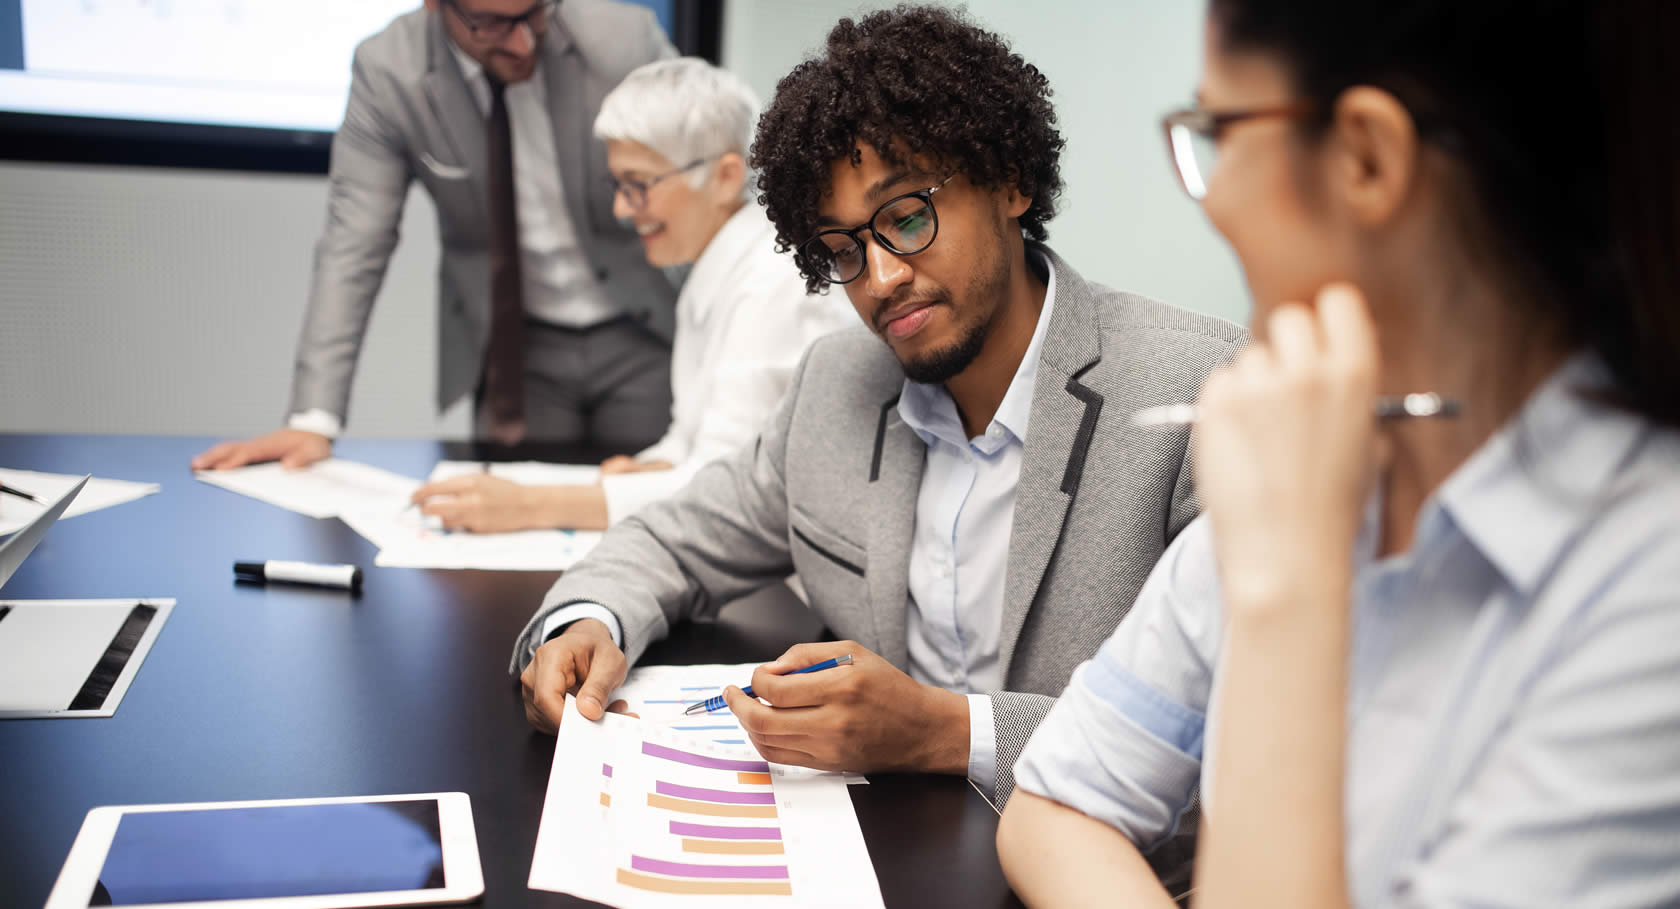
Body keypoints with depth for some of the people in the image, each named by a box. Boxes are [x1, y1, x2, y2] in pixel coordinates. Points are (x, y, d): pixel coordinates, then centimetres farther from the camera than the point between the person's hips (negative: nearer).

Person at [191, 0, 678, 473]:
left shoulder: (624, 39, -19)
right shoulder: (387, 70, -16)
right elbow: (353, 245, -14)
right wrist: (314, 419, -20)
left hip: (642, 335, -1)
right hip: (512, 346, 1)